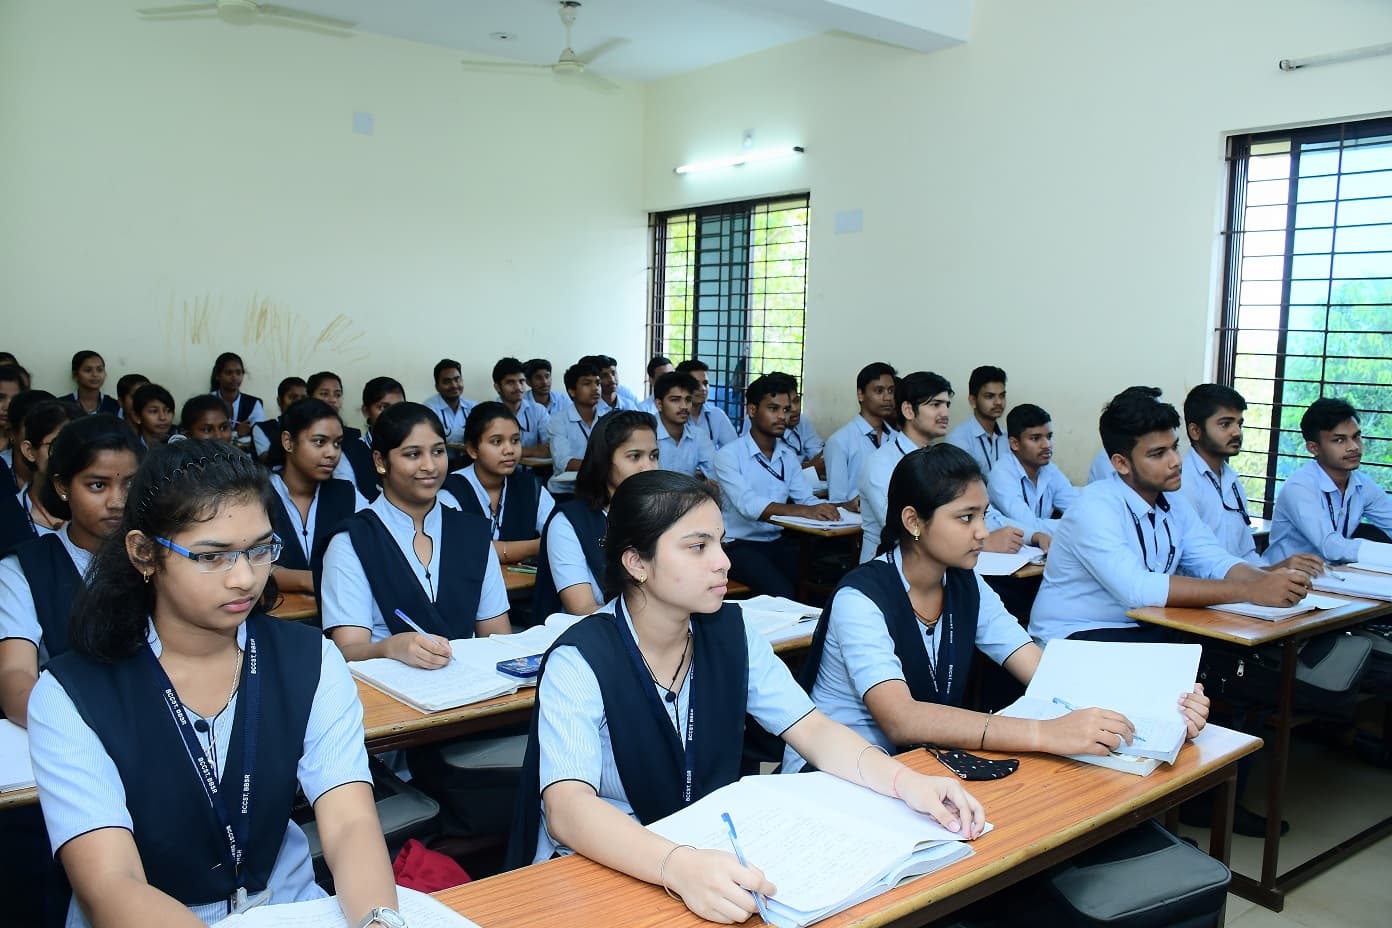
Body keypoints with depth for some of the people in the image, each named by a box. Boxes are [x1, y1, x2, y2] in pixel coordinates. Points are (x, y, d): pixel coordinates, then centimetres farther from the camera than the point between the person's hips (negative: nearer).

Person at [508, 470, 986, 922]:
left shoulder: (732, 632, -2)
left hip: (713, 854, 5)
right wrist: (678, 866, -47)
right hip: (599, 871, -4)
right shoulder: (579, 662, -19)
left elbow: (814, 731, -5)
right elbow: (567, 809, -31)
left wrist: (906, 781, -22)